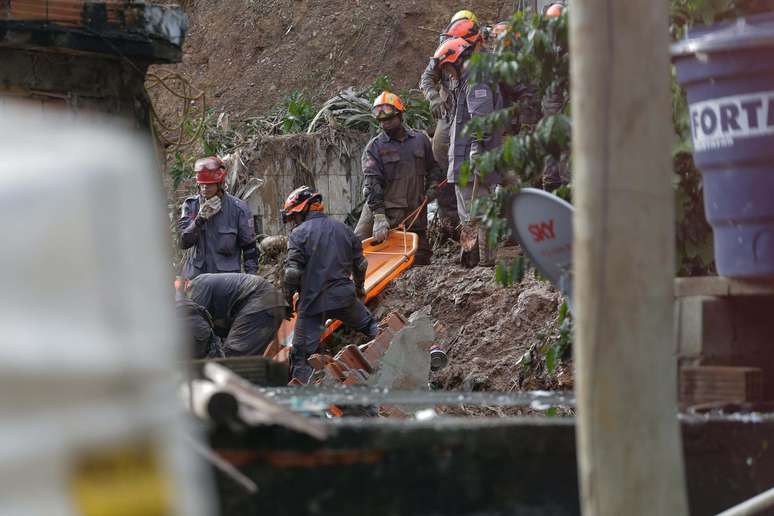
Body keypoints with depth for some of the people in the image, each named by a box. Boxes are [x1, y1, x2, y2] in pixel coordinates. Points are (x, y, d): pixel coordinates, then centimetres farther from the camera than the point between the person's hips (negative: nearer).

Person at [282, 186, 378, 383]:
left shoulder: (299, 234, -5)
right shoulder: (343, 229, 12)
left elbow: (293, 271, -12)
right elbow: (360, 264, 19)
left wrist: (288, 298, 1)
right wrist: (359, 287, 36)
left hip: (313, 301, -4)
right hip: (344, 296, 4)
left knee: (301, 353, -1)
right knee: (370, 326, 29)